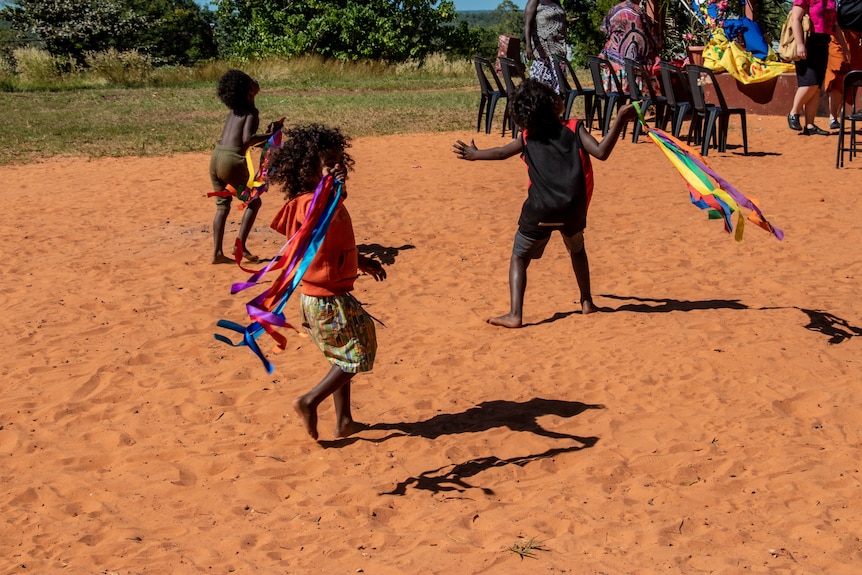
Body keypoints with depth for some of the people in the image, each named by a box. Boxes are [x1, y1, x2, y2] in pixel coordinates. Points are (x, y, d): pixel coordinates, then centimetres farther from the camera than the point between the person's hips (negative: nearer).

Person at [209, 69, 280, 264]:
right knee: (254, 202, 11)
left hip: (216, 157, 7)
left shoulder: (234, 111, 19)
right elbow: (247, 139, -18)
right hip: (232, 159, -7)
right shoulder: (251, 112, -5)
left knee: (222, 206, 13)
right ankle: (241, 244, 1)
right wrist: (270, 135, -9)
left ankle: (217, 252, 7)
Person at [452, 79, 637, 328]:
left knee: (519, 257, 9)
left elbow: (502, 153, 16)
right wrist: (620, 121, -7)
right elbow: (601, 152, -10)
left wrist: (474, 154, 32)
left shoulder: (528, 138, 6)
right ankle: (587, 301, 34)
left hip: (539, 210, -1)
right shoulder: (574, 129, 1)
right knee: (577, 250, 30)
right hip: (573, 210, 1)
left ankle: (515, 314, -5)